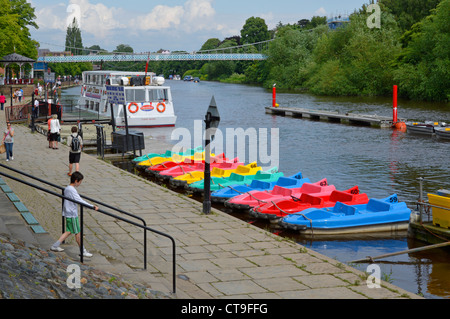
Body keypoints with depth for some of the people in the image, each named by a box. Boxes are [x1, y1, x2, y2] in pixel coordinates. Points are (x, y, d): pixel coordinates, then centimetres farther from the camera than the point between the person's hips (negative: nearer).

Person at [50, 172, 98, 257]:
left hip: (68, 214, 10)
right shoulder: (72, 190, -21)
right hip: (72, 215, -10)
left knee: (69, 231, 18)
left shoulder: (67, 188, 9)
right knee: (78, 233, 2)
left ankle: (55, 246, 19)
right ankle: (83, 251, 12)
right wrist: (92, 207, -32)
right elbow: (80, 201, -29)